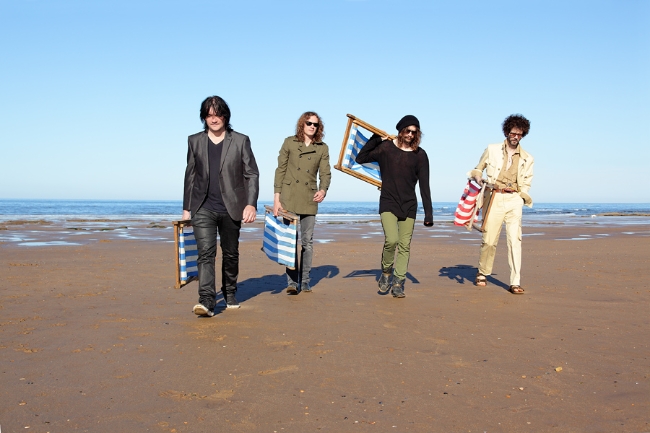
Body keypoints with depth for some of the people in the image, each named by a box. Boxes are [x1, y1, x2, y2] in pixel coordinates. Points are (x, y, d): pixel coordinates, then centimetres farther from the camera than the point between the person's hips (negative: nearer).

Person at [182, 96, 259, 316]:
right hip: (203, 209, 0)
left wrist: (251, 204, -12)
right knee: (205, 253, -12)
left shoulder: (241, 141, 2)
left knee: (231, 254, 11)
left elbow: (252, 174, -1)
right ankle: (207, 300, -15)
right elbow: (190, 175, 12)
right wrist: (186, 207, 11)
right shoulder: (194, 141, 8)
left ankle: (230, 293, 30)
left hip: (231, 208, 0)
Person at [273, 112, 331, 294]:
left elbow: (325, 173, 3)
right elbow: (280, 170, 2)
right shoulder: (289, 142, 3)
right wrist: (276, 198, -4)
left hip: (309, 198, 2)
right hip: (289, 196, -2)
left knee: (307, 241, 5)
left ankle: (305, 281, 15)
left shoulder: (322, 148, 8)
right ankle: (291, 282, 4)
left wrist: (323, 190, -19)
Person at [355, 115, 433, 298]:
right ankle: (386, 273, 9)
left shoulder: (420, 155, 1)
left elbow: (424, 186, 1)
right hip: (388, 203, -2)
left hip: (409, 206, 2)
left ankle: (398, 283, 13)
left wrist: (428, 214, -4)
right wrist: (375, 139, -8)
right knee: (391, 240, -18)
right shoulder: (386, 147, -1)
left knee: (404, 245, 2)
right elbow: (360, 158, -2)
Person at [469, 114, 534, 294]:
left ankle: (515, 282, -7)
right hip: (493, 198, -1)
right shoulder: (492, 150, 8)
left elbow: (526, 184, 18)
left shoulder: (527, 158, 13)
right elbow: (478, 169, 16)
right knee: (489, 240, -1)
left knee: (515, 240, -9)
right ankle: (482, 273, 22)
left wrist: (521, 199, 4)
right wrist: (478, 177, -6)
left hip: (514, 200, 1)